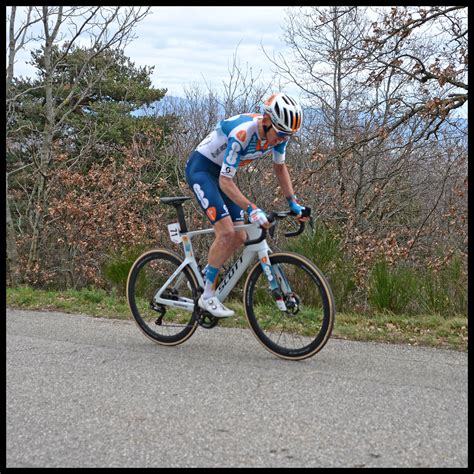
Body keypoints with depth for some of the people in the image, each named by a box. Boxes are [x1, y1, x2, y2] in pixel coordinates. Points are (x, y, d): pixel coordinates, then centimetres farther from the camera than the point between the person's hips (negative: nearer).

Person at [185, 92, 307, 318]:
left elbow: (279, 167, 6)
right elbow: (225, 181, -32)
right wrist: (251, 209, -42)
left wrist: (293, 202, -1)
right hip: (200, 168, -8)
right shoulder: (242, 132, -35)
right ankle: (207, 296, -11)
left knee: (240, 237, 0)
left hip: (221, 172, 8)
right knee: (226, 232, -21)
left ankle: (207, 273, 22)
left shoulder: (278, 132, -12)